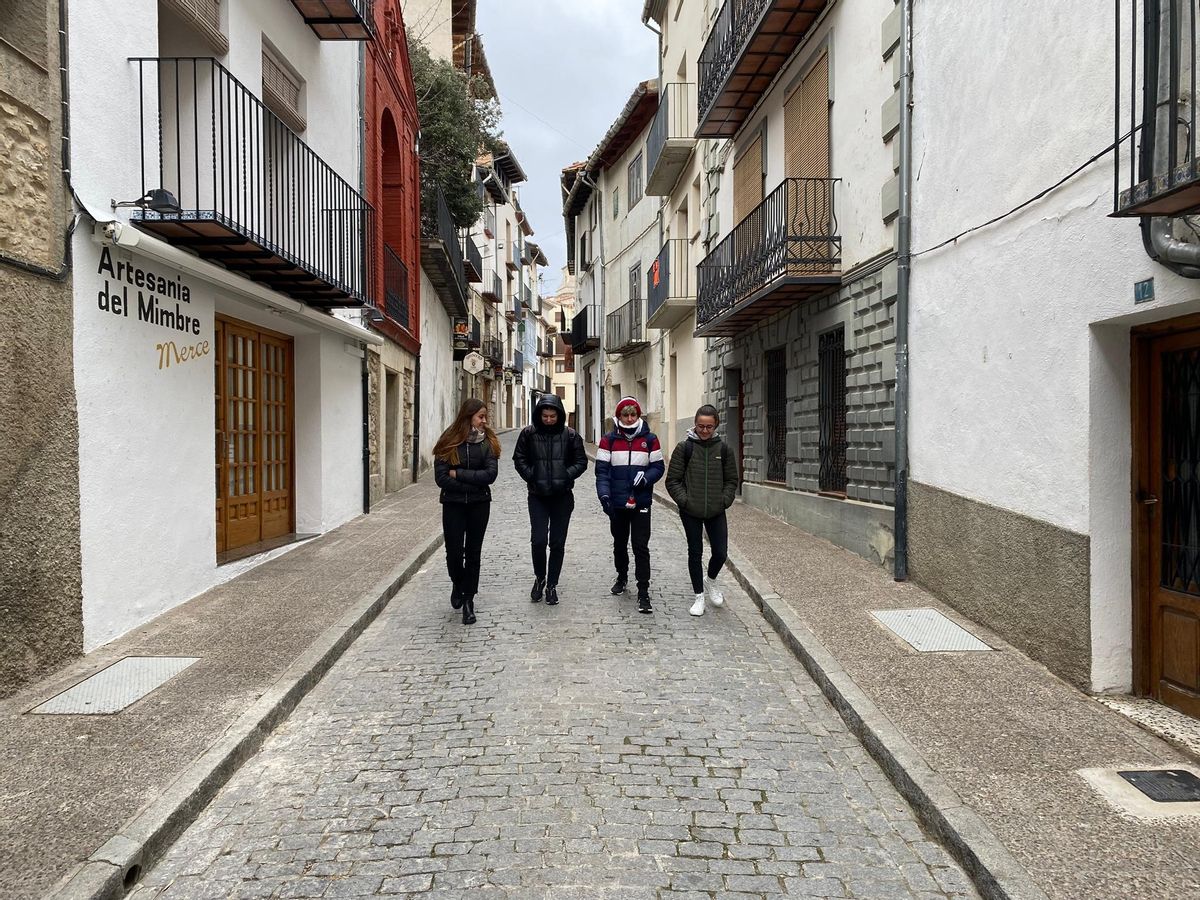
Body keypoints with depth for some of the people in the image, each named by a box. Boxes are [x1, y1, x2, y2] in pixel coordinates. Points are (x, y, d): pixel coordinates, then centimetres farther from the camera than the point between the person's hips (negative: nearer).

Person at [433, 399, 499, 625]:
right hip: (453, 504, -1)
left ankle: (468, 599, 16)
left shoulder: (487, 441, -2)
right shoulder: (448, 442, -7)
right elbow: (441, 477, -12)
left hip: (479, 505, 1)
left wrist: (458, 474, -15)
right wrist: (473, 485, -12)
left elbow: (490, 474, -12)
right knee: (454, 552, 0)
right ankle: (458, 585, 31)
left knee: (473, 553, 5)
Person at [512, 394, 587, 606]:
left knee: (558, 543, 5)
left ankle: (552, 585, 19)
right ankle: (539, 578, 20)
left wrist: (566, 477, -11)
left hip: (562, 497, 0)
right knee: (538, 541, -6)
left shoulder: (570, 435, -2)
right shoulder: (528, 433, -1)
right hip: (537, 496, 0)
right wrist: (531, 477, -9)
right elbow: (519, 459, 5)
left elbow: (581, 461, 3)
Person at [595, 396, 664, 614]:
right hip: (617, 503, 2)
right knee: (620, 544, 18)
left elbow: (658, 466, 3)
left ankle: (643, 592, -1)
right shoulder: (609, 440, 0)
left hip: (641, 503, -1)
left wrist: (646, 477, -17)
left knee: (641, 546, -5)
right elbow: (602, 470, -3)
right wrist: (604, 495, -15)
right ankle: (622, 577, 41)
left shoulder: (649, 439, 1)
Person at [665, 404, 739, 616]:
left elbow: (731, 480, 8)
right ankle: (699, 596, 22)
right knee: (695, 553, 7)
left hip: (716, 512, 2)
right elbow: (673, 481, -3)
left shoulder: (723, 449, 1)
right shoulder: (684, 448, -6)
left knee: (721, 553, 2)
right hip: (691, 513, -2)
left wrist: (724, 501, -3)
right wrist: (684, 500, -11)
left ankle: (711, 580, 34)